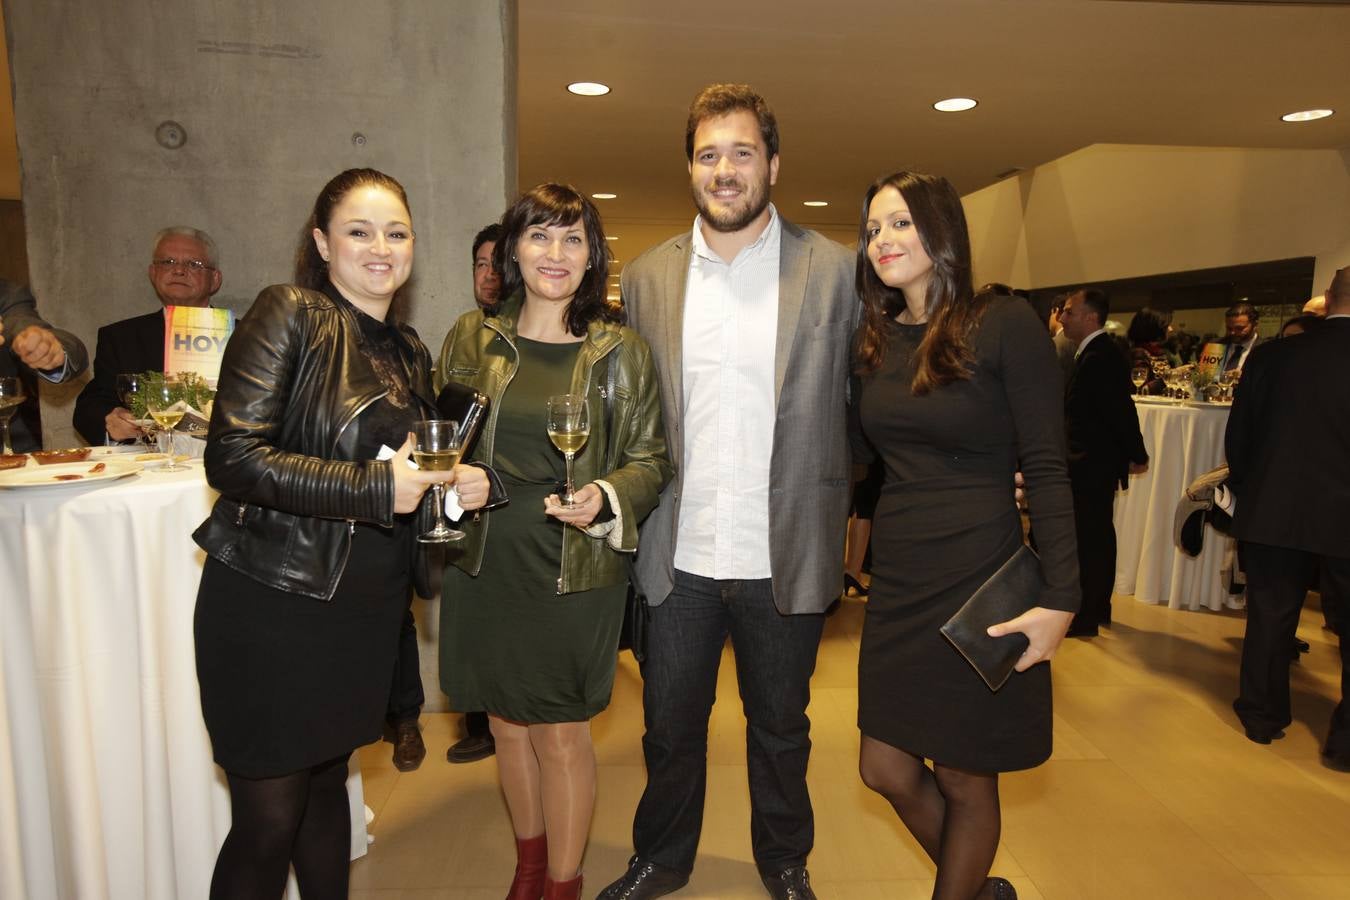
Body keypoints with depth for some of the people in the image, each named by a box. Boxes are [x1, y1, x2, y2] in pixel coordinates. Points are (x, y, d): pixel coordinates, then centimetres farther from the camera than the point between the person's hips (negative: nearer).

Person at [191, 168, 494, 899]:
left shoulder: (409, 352, 11)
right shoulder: (287, 314, -8)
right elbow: (232, 455, -17)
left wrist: (464, 481, 0)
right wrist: (372, 486, -22)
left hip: (367, 606, 6)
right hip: (271, 601, -5)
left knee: (327, 783, 19)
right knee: (268, 819, 5)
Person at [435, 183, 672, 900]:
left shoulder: (621, 352, -2)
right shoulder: (470, 338, 4)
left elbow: (649, 460, 0)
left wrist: (606, 498, -18)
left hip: (575, 571, -2)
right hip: (484, 564, 3)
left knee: (561, 733, 6)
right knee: (508, 724, 16)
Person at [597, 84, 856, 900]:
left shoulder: (833, 270, -4)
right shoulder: (648, 277, 3)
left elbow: (858, 403, 1)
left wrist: (832, 513, -4)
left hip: (784, 556, -1)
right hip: (679, 556, 2)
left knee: (780, 727, 19)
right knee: (670, 725, 18)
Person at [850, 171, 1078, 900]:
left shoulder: (1006, 325, -10)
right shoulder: (874, 340, 6)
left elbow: (1046, 469, -12)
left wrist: (1060, 600, -15)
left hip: (980, 586, -5)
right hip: (898, 585, 6)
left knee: (964, 780, 11)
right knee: (886, 769, 13)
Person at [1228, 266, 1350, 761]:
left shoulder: (1271, 355, -5)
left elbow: (1238, 434, 0)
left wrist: (1245, 491, 15)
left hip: (1275, 511, 1)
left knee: (1270, 616, 14)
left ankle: (1263, 714, 27)